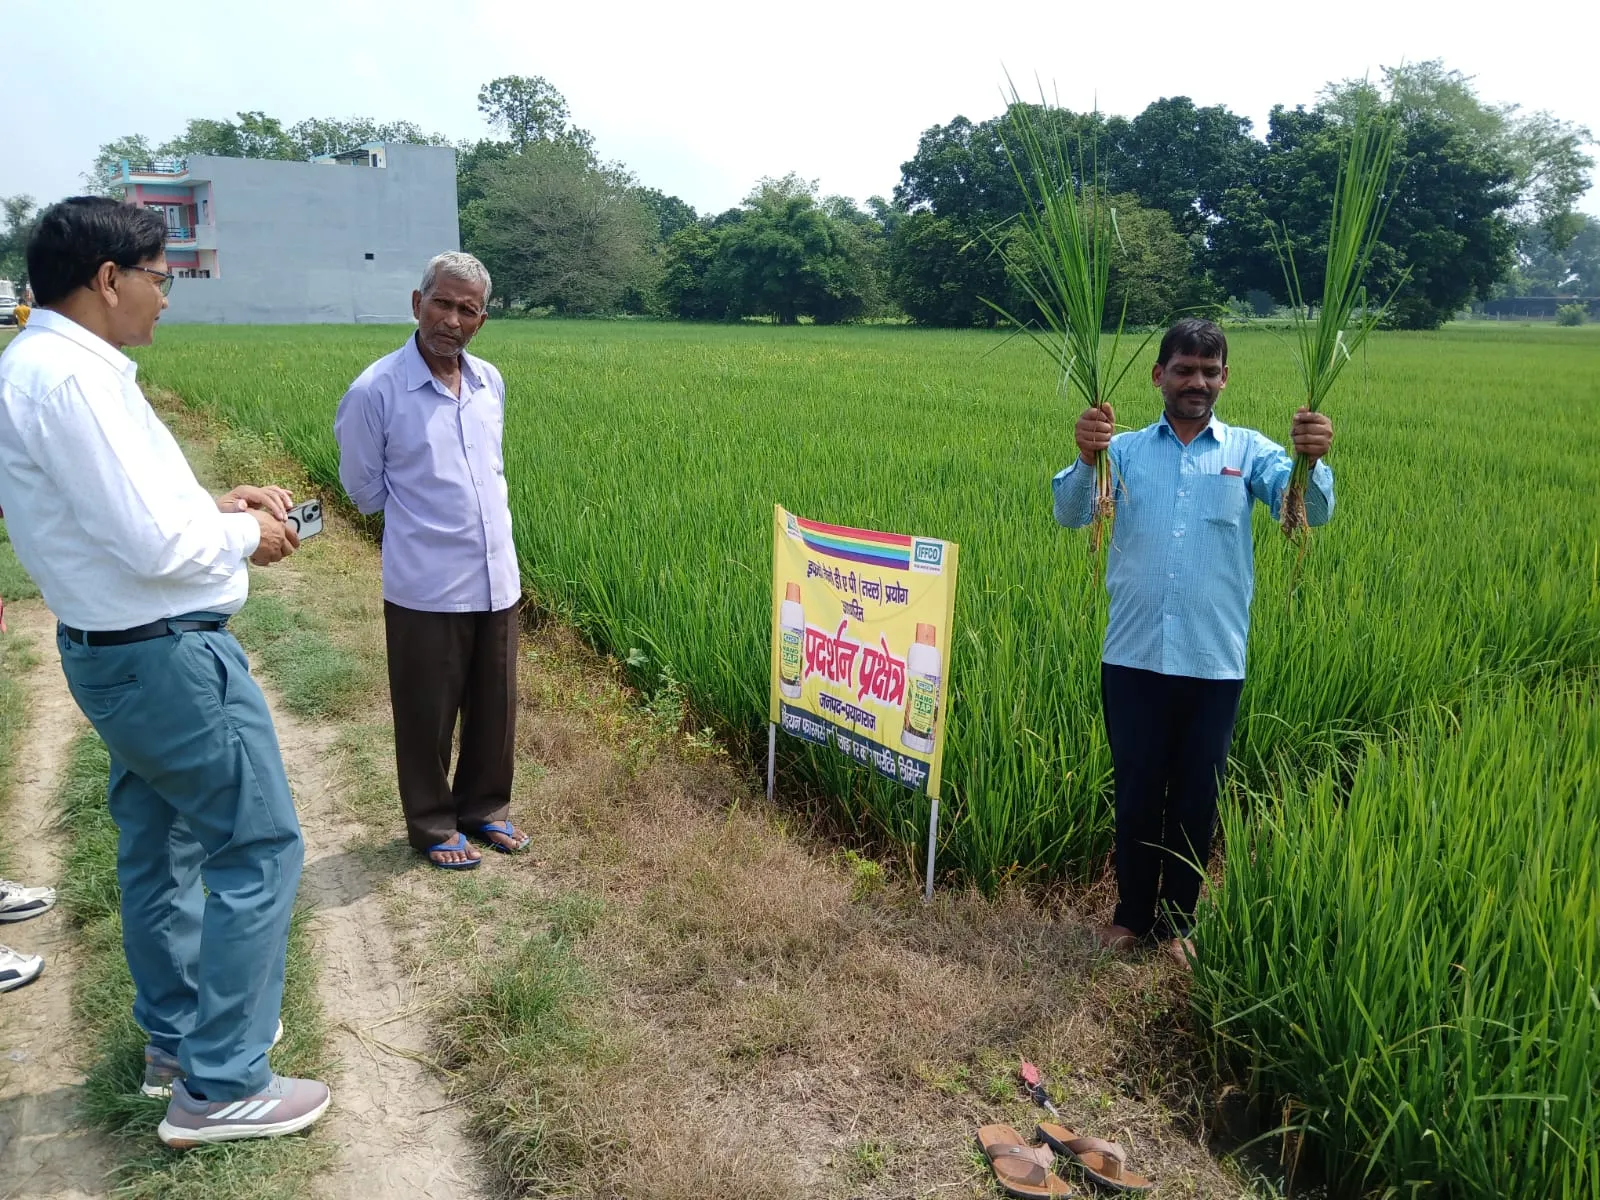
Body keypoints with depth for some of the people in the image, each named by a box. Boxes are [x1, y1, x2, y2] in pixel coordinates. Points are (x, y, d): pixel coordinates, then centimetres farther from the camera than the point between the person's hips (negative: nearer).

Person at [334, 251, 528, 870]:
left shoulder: (490, 383, 4)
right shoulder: (376, 391, -13)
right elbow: (365, 487, 0)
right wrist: (421, 526, 9)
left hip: (497, 581, 5)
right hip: (426, 588, -5)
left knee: (495, 709, 16)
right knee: (427, 716, 10)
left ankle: (485, 809, 36)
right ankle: (433, 825, 29)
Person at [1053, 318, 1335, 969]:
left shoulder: (1248, 451, 3)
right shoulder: (1124, 449, 3)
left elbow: (1311, 511, -12)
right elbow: (1069, 513, -13)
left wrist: (1311, 461, -34)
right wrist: (1085, 460, -35)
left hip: (1215, 663, 1)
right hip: (1134, 658, 0)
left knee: (1196, 798, 12)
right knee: (1136, 792, 11)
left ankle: (1177, 920, 31)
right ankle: (1132, 911, 31)